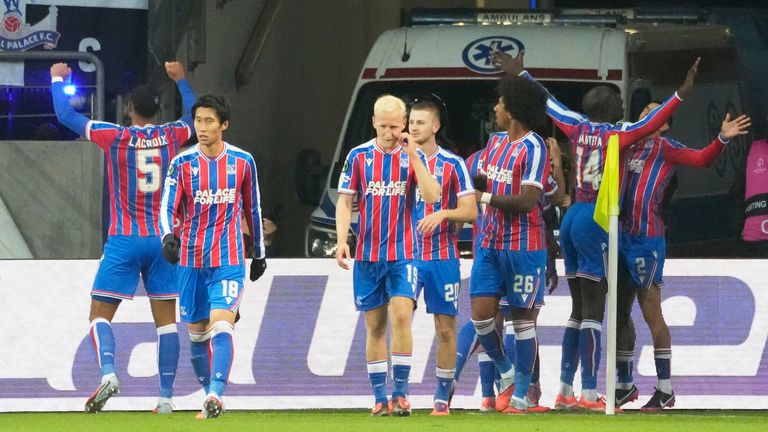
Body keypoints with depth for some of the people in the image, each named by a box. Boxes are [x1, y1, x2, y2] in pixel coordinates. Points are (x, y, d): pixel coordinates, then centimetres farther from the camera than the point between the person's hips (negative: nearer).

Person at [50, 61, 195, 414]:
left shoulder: (115, 137, -6)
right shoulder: (171, 136, 1)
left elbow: (66, 116, 3)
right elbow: (195, 116, 26)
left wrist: (58, 79, 19)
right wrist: (180, 80, 38)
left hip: (124, 240, -3)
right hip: (162, 239, 3)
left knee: (100, 314, 3)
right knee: (165, 319, 5)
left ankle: (108, 372, -23)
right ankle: (166, 396, -1)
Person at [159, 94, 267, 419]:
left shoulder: (242, 162, 2)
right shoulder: (182, 163, 0)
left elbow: (252, 209, 13)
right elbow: (167, 206, -8)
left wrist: (259, 254, 18)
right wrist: (168, 236, -28)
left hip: (229, 260, -2)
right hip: (191, 260, 2)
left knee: (221, 325, -19)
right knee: (197, 332, 9)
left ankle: (216, 395, -30)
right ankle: (210, 396, 24)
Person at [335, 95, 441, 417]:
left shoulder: (413, 156, 1)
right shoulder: (358, 157, 3)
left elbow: (431, 196, -12)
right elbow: (345, 202, 5)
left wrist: (413, 155, -16)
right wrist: (341, 240, -7)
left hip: (403, 254, -1)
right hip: (368, 256, 1)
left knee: (401, 316, -16)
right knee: (374, 326, 4)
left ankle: (400, 393, -10)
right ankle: (380, 398, 10)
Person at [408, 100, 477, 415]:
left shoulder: (452, 164, -1)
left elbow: (470, 211, -3)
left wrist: (443, 214, -19)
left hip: (443, 257, -1)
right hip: (407, 256, 1)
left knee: (445, 328, 3)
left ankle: (443, 397, 12)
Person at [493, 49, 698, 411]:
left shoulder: (579, 129, 9)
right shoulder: (615, 135, -8)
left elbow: (549, 105, 23)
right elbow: (651, 123, -24)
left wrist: (522, 75, 37)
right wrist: (681, 95, -30)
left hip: (572, 217, 7)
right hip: (596, 221, -7)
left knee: (579, 310, 13)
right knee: (593, 310, -7)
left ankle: (564, 391, 14)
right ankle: (589, 394, -9)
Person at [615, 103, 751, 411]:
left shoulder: (663, 147, -2)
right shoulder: (627, 146, 15)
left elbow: (701, 159, -16)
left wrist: (722, 139, -31)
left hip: (647, 239, -7)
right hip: (621, 236, 7)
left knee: (650, 311, -8)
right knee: (620, 312, 12)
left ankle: (665, 390, -5)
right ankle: (625, 385, 24)